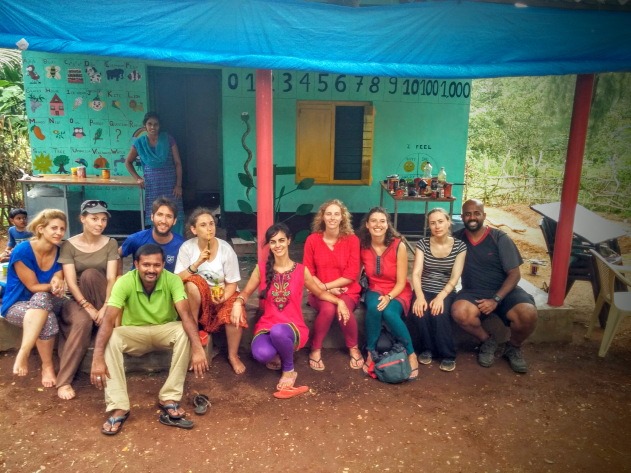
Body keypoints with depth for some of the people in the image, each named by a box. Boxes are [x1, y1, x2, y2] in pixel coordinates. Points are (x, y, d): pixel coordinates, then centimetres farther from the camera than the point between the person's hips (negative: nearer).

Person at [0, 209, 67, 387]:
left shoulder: (59, 252, -3)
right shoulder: (22, 251, -17)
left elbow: (58, 280, -1)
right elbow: (33, 287, -15)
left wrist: (58, 281, -25)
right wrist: (54, 285, -29)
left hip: (47, 303, 4)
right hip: (17, 304, -3)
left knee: (41, 297, -35)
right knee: (47, 319, -35)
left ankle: (23, 352, -31)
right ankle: (47, 366, -18)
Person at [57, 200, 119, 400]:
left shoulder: (110, 244, -2)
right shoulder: (69, 245, -5)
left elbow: (111, 278, -13)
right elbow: (70, 282, -14)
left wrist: (105, 307, -28)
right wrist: (88, 307, -27)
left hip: (100, 298, 1)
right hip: (77, 298, 0)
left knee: (90, 274, -30)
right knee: (83, 321, -35)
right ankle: (64, 381, -29)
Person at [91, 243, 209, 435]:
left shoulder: (172, 280, -20)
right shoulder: (125, 282, -21)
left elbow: (186, 314, -31)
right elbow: (108, 320, -29)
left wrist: (197, 348, -45)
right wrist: (97, 358, -41)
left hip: (165, 331, 0)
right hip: (135, 333, 0)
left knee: (185, 332, -31)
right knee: (111, 340, -31)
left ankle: (169, 398, -22)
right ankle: (118, 408, -24)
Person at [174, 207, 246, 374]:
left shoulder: (226, 249, -13)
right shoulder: (187, 247, -12)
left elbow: (232, 283, -8)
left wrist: (223, 298, -29)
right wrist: (197, 263, -31)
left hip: (222, 294, 0)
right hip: (197, 298, 1)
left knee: (235, 314, -32)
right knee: (193, 283, -33)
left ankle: (233, 355, -5)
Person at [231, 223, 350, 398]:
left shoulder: (301, 270, 0)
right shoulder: (261, 269, 1)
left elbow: (319, 292, 12)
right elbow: (246, 292, 9)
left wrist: (339, 301, -4)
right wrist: (238, 303, -14)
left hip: (294, 328, -1)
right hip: (266, 326, 1)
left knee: (278, 331, -40)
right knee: (261, 354, -34)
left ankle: (289, 370, -6)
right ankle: (275, 355, 10)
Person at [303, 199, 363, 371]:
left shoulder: (352, 239, -4)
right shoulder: (312, 240, -2)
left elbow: (352, 274, -8)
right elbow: (307, 273, -1)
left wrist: (327, 286, -14)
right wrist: (326, 290, -13)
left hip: (346, 291, 0)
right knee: (328, 309, -32)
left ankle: (353, 348, -2)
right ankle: (316, 350, -8)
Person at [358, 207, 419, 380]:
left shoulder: (398, 246, -15)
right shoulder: (362, 246, -7)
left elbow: (401, 282, -12)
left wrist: (388, 297, -29)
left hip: (398, 292, -2)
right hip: (375, 290, 2)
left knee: (389, 312, -33)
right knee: (373, 307, -32)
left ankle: (411, 354, -14)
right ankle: (371, 352, -15)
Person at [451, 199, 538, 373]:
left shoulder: (500, 238, -6)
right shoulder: (457, 239, 0)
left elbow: (514, 274, -7)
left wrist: (496, 299, -19)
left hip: (504, 291, -1)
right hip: (473, 292, 1)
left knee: (528, 314, -30)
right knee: (459, 312, -33)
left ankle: (513, 347, 4)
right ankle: (487, 341, 0)